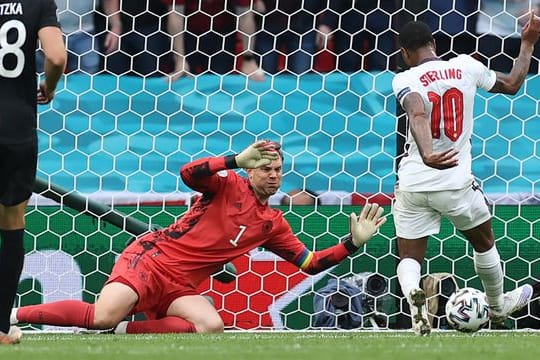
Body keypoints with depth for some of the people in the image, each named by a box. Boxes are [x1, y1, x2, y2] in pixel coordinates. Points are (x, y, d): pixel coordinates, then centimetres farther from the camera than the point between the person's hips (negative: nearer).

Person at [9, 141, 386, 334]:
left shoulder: (273, 224, 15)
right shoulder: (229, 185, 0)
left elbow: (311, 263, 15)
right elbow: (189, 172, -20)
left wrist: (353, 243, 4)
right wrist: (238, 160, -26)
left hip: (180, 286, 6)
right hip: (152, 258, -6)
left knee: (211, 325, -27)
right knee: (105, 316, -29)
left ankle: (125, 332, -16)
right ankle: (15, 315, -17)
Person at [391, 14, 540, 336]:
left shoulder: (406, 80, -9)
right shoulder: (466, 67, -1)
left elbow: (417, 115, -30)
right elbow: (512, 84, 14)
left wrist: (427, 156, -46)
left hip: (413, 185, -2)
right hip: (456, 184, 2)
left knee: (410, 257, 9)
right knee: (485, 243, 27)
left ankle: (413, 293, -25)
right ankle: (498, 307, 46)